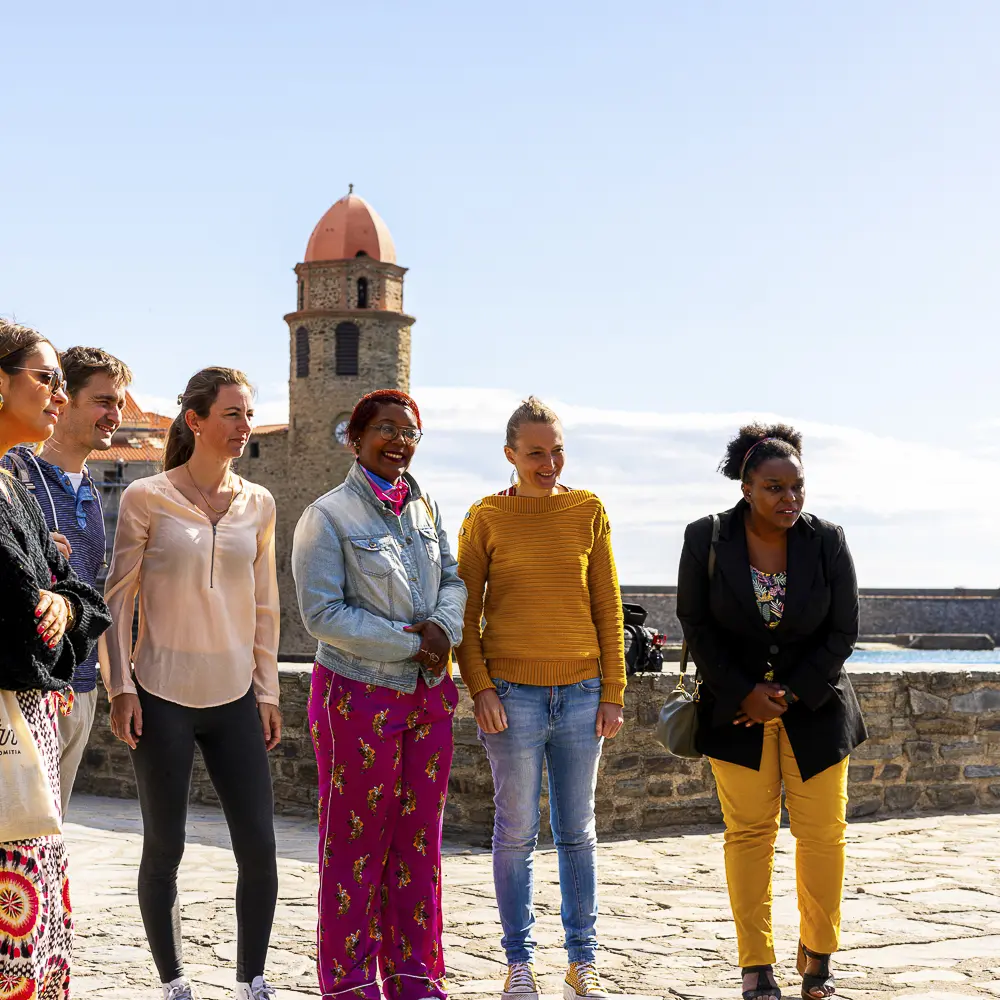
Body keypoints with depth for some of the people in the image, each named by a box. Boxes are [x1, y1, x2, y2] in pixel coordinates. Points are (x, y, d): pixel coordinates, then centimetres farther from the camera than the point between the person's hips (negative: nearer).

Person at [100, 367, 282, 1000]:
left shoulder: (258, 504, 7)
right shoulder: (147, 498, -4)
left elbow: (264, 606, 13)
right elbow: (118, 597, -1)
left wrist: (268, 691, 10)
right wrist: (121, 687, -7)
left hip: (234, 698, 3)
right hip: (163, 697, -3)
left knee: (259, 848, 0)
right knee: (164, 848, 4)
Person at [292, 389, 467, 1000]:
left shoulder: (425, 507, 10)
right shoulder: (329, 516, -9)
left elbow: (452, 580, 13)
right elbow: (323, 613, -14)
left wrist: (443, 626, -9)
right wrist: (409, 644, -14)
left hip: (428, 694, 6)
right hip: (359, 696, -6)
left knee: (420, 841, 11)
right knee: (357, 845, 2)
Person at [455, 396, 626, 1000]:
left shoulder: (589, 512, 6)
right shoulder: (487, 518, 1)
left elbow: (608, 608, 7)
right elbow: (466, 613, 3)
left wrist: (613, 693, 3)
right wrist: (480, 687, -8)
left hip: (581, 692, 2)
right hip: (513, 694, -2)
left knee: (577, 832, 8)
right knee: (516, 833, 4)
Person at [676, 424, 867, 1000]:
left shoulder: (827, 541, -6)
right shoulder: (706, 540, -7)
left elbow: (844, 630, -2)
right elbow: (696, 625, -2)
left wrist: (791, 694, -10)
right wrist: (745, 694, -9)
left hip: (814, 706, 1)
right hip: (737, 708, -1)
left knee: (823, 831, 1)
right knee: (749, 833, -1)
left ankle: (818, 953, 19)